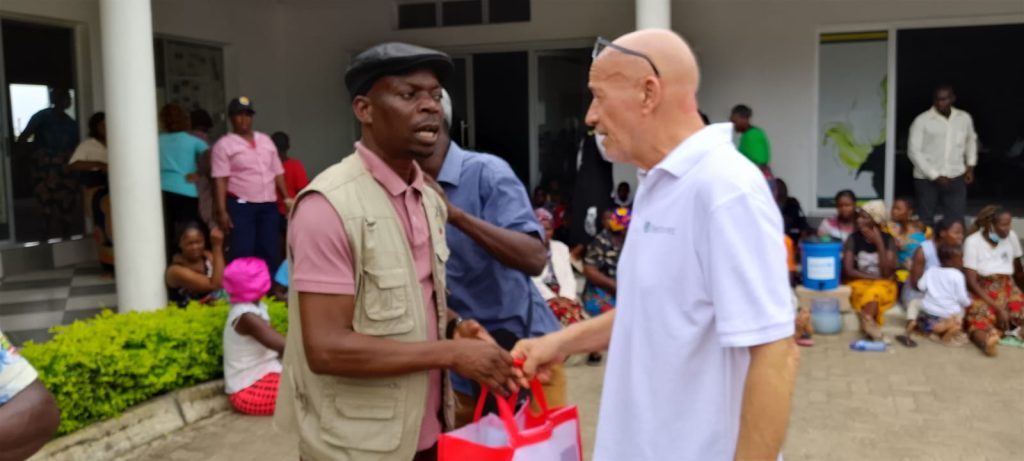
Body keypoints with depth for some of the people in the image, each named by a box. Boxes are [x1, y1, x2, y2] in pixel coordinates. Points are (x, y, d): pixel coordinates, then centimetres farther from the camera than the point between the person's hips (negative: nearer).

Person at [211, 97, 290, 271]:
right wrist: (222, 211, -16)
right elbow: (220, 180, -8)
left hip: (269, 205, 5)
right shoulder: (224, 145, -1)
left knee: (270, 252, 6)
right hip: (241, 206, -5)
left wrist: (287, 199, 12)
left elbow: (278, 173, 18)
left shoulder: (266, 140, 16)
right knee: (243, 254, -7)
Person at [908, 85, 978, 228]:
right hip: (927, 179, -3)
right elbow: (914, 151, -10)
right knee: (926, 222, 5)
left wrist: (970, 165, 13)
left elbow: (971, 140, 24)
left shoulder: (965, 118, 4)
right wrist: (935, 176, -14)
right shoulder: (922, 121, -8)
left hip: (956, 178, 3)